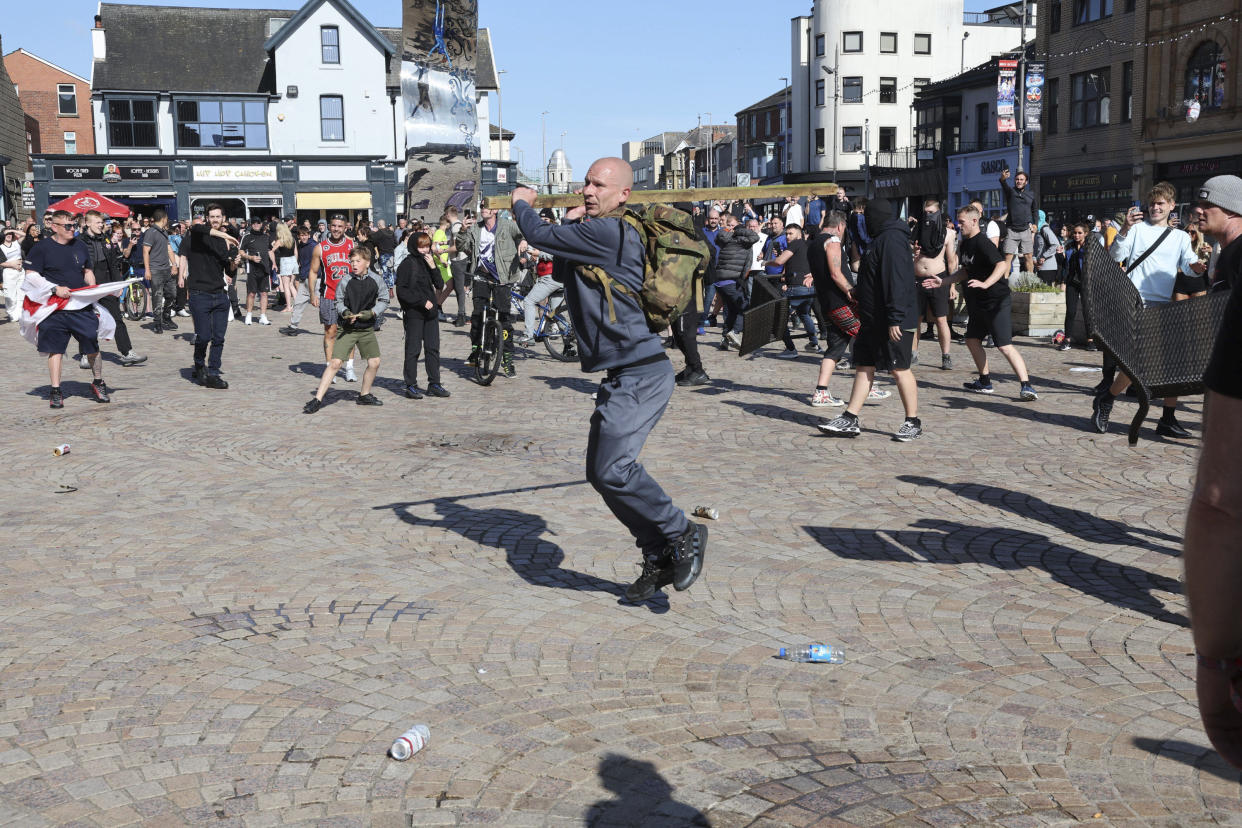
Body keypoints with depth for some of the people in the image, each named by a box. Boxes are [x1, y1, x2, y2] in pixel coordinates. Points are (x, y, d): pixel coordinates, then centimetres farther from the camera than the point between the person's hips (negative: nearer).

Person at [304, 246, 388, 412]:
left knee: (374, 362, 4)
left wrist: (372, 312, -12)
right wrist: (344, 312, -18)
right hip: (347, 329, -3)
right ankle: (317, 399, -8)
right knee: (335, 362, -10)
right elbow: (338, 301, 2)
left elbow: (383, 301, 5)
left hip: (367, 328, 3)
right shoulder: (345, 280, -9)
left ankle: (364, 395, 28)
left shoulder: (376, 280, -5)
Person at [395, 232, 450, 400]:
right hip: (414, 313, -6)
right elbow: (401, 291, -11)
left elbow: (439, 285, 5)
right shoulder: (407, 264, -7)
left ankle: (434, 384, 12)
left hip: (431, 311, 6)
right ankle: (411, 386, 4)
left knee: (433, 348, 6)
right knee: (413, 349, -2)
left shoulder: (428, 261, 12)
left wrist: (433, 267, -8)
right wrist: (422, 301, -16)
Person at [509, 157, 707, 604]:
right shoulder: (596, 235, 16)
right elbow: (562, 269, 27)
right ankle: (659, 558, 18)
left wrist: (523, 204, 12)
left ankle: (684, 535, -3)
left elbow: (539, 235, -9)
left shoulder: (607, 233, -15)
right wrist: (573, 219, 16)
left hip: (641, 374, -11)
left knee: (612, 468, -20)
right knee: (601, 472, 11)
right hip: (623, 377, 11)